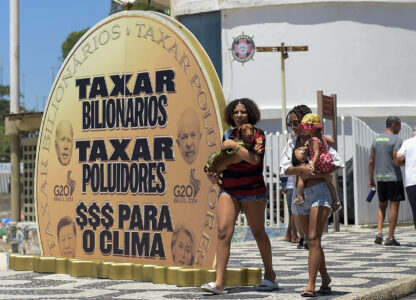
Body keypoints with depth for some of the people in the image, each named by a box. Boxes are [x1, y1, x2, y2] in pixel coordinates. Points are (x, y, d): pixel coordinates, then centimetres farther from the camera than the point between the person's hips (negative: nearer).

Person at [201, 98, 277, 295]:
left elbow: (254, 158, -22)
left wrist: (233, 145, -22)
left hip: (252, 191, -4)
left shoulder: (257, 134, -4)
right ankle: (219, 282, -16)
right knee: (223, 232, -12)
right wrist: (213, 172, 6)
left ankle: (270, 275, 29)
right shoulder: (228, 135, 11)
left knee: (258, 233, 10)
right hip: (228, 190, 4)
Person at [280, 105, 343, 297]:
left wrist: (318, 174, -18)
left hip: (319, 191, -5)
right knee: (311, 240, 11)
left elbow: (337, 163, -8)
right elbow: (284, 169, -3)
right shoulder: (292, 144, 10)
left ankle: (311, 285, -16)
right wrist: (300, 169, -22)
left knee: (314, 238, -14)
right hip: (300, 195, 5)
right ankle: (325, 278, 26)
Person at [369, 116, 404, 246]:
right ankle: (390, 238, -2)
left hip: (380, 178, 6)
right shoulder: (396, 139, -8)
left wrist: (371, 179, 15)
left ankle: (379, 232, 3)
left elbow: (371, 161, 11)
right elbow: (396, 159, -17)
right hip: (394, 177, -6)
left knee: (382, 205, 18)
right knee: (394, 206, 0)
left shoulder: (376, 140, 11)